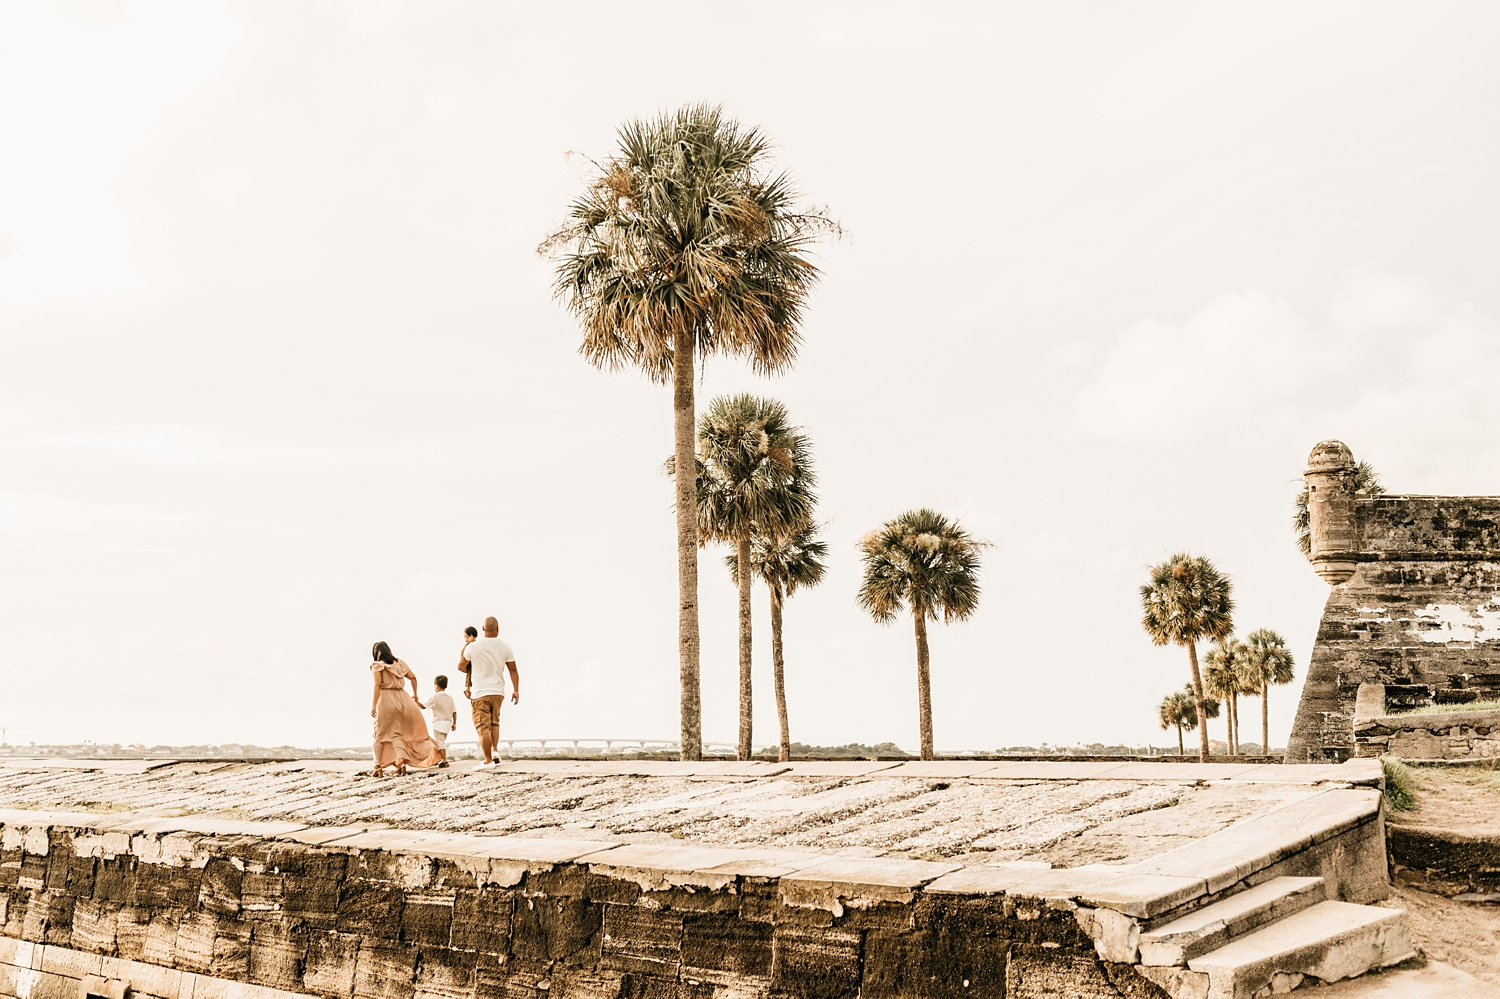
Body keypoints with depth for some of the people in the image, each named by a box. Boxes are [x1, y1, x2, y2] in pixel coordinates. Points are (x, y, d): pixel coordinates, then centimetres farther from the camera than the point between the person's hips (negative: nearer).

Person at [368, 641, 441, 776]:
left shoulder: (377, 666, -2)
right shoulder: (399, 663, 13)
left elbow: (377, 685, -12)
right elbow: (412, 677, 9)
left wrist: (373, 705, -14)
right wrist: (415, 695, 19)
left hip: (385, 699, -4)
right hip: (401, 698, 4)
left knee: (380, 734, 6)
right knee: (396, 733, 8)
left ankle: (379, 767, 3)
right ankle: (402, 760, -15)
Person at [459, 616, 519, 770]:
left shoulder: (472, 646, -7)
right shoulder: (505, 646, 0)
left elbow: (461, 666, 7)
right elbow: (513, 670, 3)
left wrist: (468, 671, 29)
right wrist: (516, 690, 9)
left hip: (480, 693, -3)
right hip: (498, 692, 4)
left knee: (483, 727, -1)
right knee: (494, 723, 21)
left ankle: (488, 761, -3)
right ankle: (494, 751, 6)